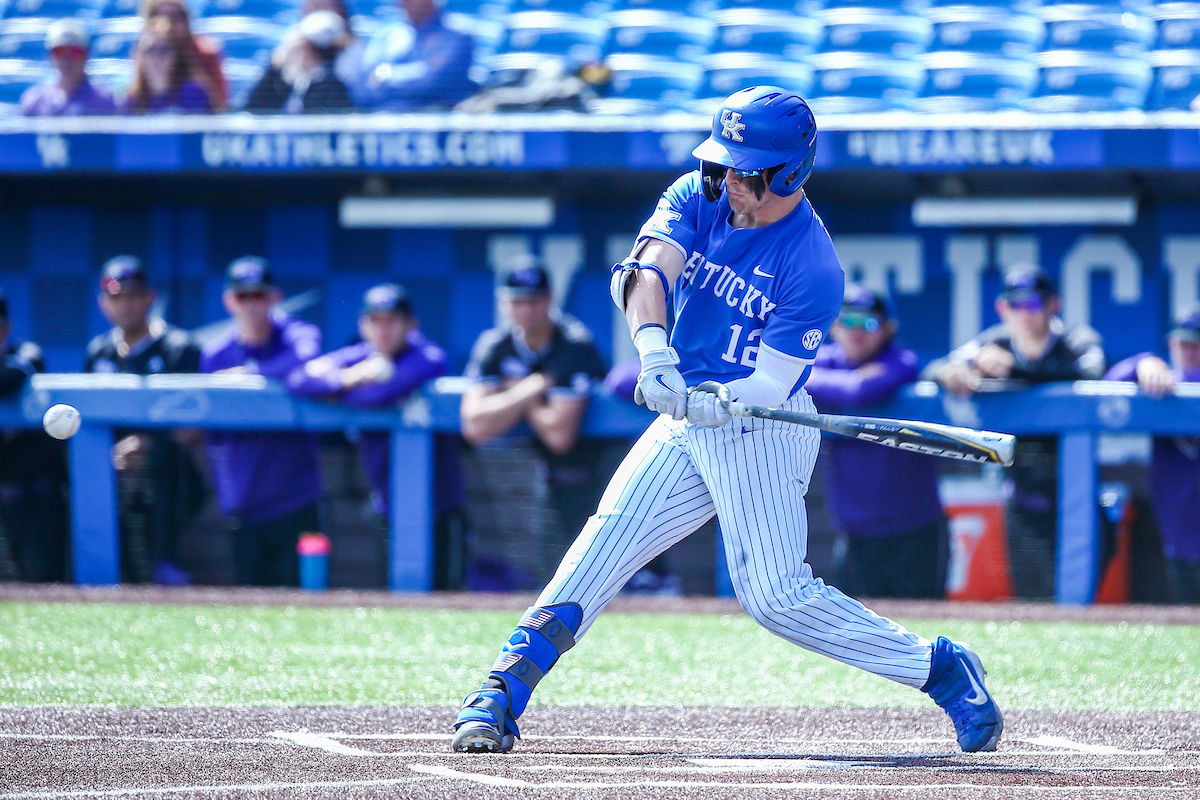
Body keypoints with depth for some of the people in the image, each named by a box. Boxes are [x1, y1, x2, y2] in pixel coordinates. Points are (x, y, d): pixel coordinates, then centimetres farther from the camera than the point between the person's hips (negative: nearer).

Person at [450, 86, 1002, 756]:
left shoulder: (812, 268, -19)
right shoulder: (698, 198, -3)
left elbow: (768, 387, -21)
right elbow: (644, 272, -20)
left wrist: (712, 403, -42)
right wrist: (654, 350, -39)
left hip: (762, 430, -6)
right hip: (690, 414, 6)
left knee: (776, 595, -11)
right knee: (600, 549, -7)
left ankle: (941, 669, 3)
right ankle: (500, 698, -9)